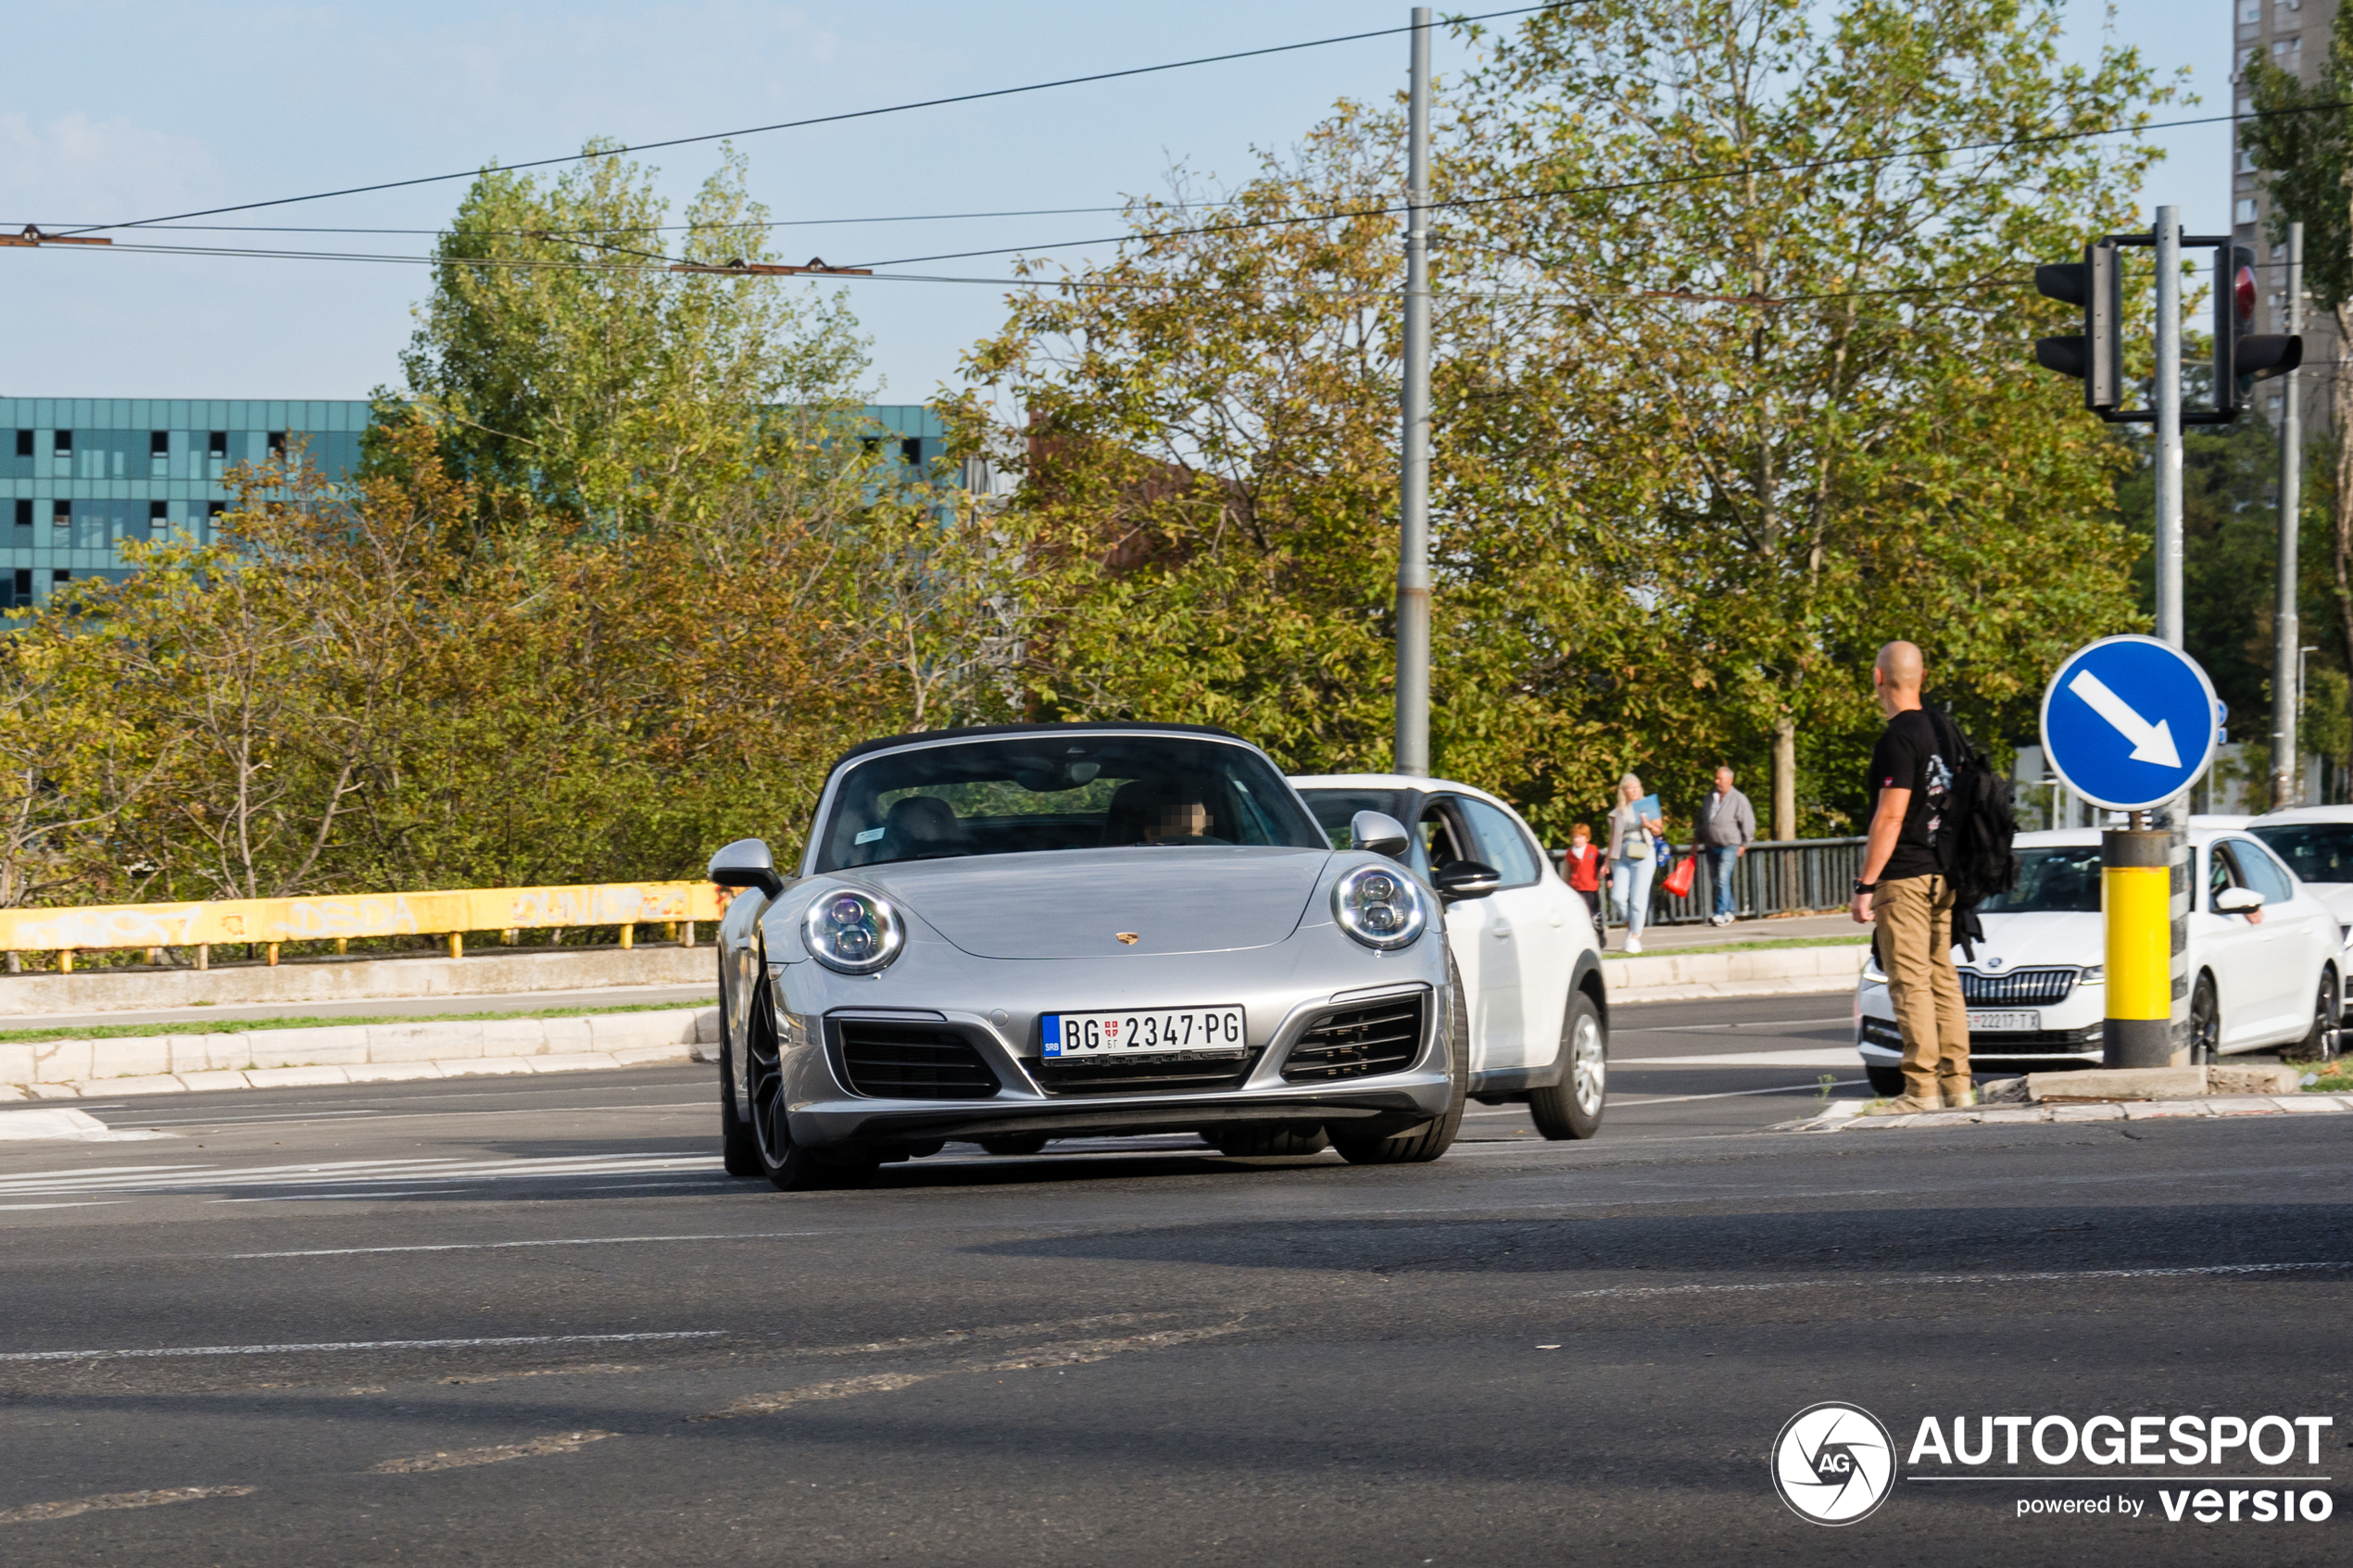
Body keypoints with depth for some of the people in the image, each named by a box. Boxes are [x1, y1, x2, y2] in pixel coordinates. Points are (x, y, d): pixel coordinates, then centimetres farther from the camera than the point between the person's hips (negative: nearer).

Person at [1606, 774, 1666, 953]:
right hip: (1622, 856, 2)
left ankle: (1635, 937, 2)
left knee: (1638, 897, -6)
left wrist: (1649, 825, -14)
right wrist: (1607, 863, 16)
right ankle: (1629, 925, 13)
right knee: (1618, 896, -11)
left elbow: (1659, 830, 8)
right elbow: (1613, 838, 19)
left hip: (1644, 854, -2)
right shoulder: (1618, 812, 15)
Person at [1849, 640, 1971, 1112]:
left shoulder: (1898, 738, -15)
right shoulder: (1946, 730, 12)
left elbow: (1891, 816, -18)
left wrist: (1865, 885, -15)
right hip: (1944, 876, 8)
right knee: (1944, 980, 11)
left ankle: (1922, 1089, -9)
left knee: (1911, 984, -7)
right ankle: (1957, 1085, 10)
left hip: (1904, 878, -8)